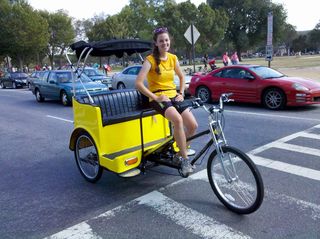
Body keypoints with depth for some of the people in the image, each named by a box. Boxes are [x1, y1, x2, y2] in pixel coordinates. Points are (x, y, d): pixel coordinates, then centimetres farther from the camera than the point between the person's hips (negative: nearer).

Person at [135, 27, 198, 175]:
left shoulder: (173, 58, 8)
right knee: (178, 119, -34)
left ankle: (181, 149, 16)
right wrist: (155, 97, -19)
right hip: (158, 98, -6)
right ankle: (184, 159, -20)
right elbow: (138, 83, -18)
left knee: (193, 126, -12)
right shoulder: (150, 59, -9)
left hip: (173, 96, 6)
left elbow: (181, 77, 23)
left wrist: (181, 93, 9)